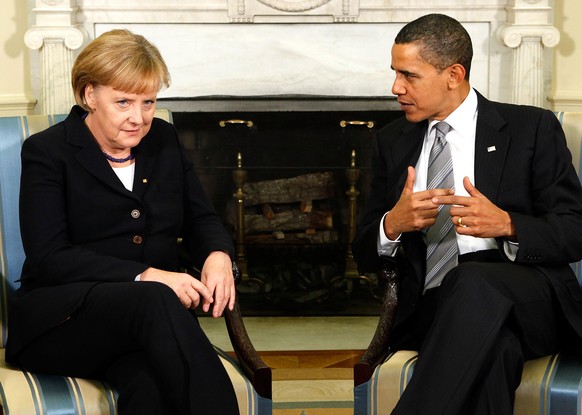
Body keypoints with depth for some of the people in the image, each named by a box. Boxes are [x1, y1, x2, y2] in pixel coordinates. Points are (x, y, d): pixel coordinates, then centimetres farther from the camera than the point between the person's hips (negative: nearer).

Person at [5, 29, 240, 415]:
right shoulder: (46, 151, 0)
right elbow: (49, 257, -11)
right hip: (63, 316, -3)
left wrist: (218, 255, -9)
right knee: (155, 301, -37)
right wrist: (144, 276, -22)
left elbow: (201, 219, 17)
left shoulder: (165, 140, 15)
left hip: (152, 313, 3)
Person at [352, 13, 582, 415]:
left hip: (526, 302, -1)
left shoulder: (532, 128, 7)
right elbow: (365, 255, 16)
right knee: (491, 348, -37)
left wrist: (506, 225, -17)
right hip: (432, 305, 1)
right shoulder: (393, 142, 17)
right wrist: (393, 224, -8)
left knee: (473, 280, -38)